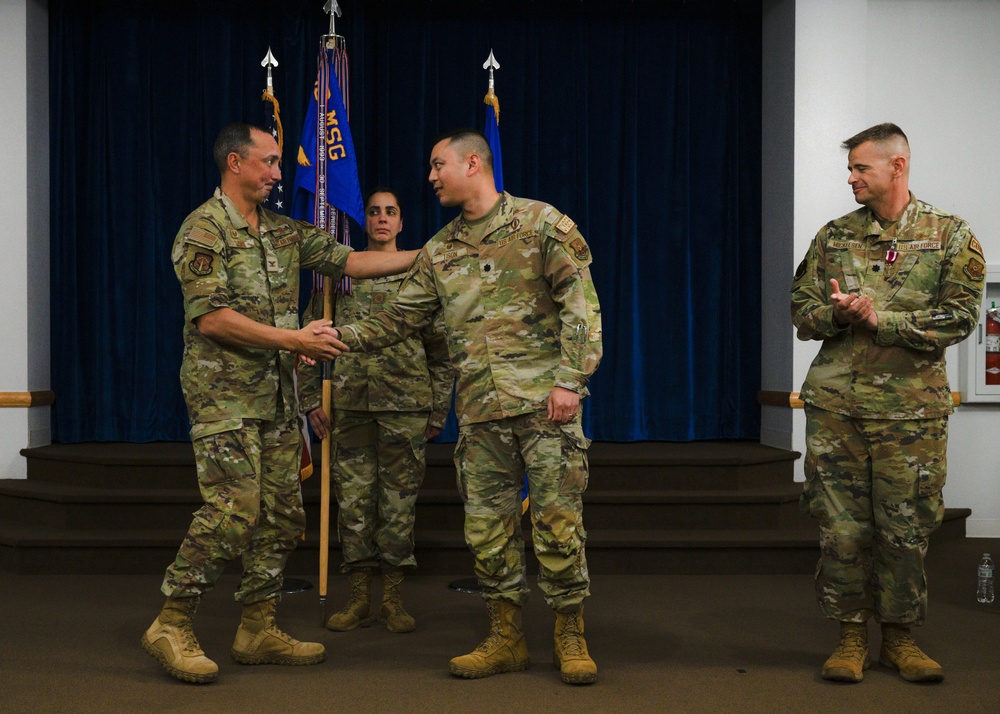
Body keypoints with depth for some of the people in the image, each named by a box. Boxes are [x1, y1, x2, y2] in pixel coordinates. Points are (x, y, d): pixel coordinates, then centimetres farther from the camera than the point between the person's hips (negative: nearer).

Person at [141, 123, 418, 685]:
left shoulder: (283, 232, 14)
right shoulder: (204, 230, -9)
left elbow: (350, 261, 12)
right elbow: (211, 318, -17)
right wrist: (293, 339, -18)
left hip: (278, 395, 8)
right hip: (225, 393, -8)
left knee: (283, 515, 7)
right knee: (233, 511, -14)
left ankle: (259, 629, 16)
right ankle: (172, 625, -2)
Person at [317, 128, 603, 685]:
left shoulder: (540, 223, -1)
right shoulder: (440, 253, 15)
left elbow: (581, 304, -5)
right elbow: (399, 319, 19)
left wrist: (570, 379, -12)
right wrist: (338, 338, 8)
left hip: (545, 399, -5)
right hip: (480, 409, 5)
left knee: (558, 518, -3)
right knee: (488, 524, 6)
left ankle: (571, 638, 10)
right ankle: (507, 639, 17)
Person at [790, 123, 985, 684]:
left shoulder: (951, 236, 2)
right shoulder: (834, 236, 10)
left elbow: (959, 318, -7)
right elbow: (803, 312, 11)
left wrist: (879, 319, -15)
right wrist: (837, 313, -11)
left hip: (911, 408, -2)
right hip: (835, 405, 2)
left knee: (905, 530, 4)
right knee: (842, 528, 3)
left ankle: (900, 637, 19)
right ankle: (851, 637, 15)